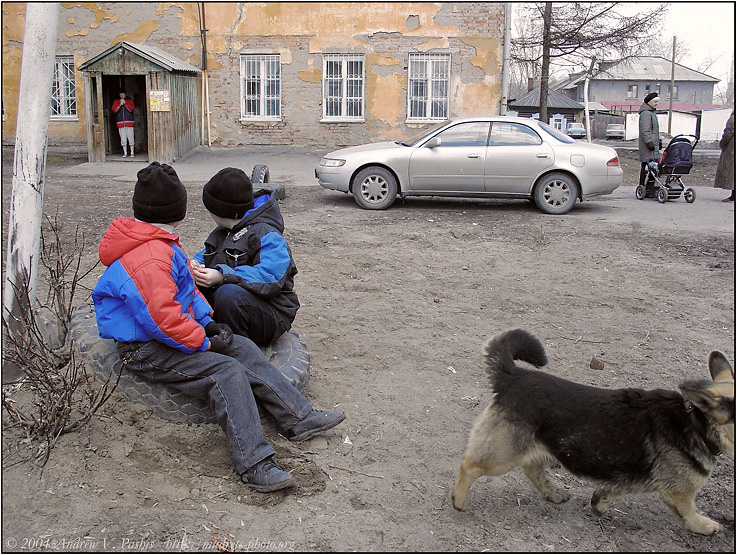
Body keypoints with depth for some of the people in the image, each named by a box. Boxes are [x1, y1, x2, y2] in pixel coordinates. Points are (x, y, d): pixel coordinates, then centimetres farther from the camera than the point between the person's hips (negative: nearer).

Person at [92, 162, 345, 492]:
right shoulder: (148, 259, -25)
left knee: (241, 347, 2)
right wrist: (205, 343, -18)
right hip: (146, 350, -11)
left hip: (170, 333, 11)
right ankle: (254, 465, -25)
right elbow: (164, 319, -30)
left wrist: (207, 322, 6)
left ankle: (299, 418, 2)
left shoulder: (160, 243, 12)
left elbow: (186, 288, 20)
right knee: (226, 371, -25)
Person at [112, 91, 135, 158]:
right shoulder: (116, 101, 15)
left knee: (130, 137, -5)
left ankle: (132, 153, 0)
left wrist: (125, 103, -10)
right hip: (121, 123, 2)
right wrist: (120, 104, -9)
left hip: (129, 122, -2)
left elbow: (131, 109, -4)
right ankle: (125, 153, 6)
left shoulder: (130, 100, 10)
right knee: (123, 138, 1)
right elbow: (114, 109, 1)